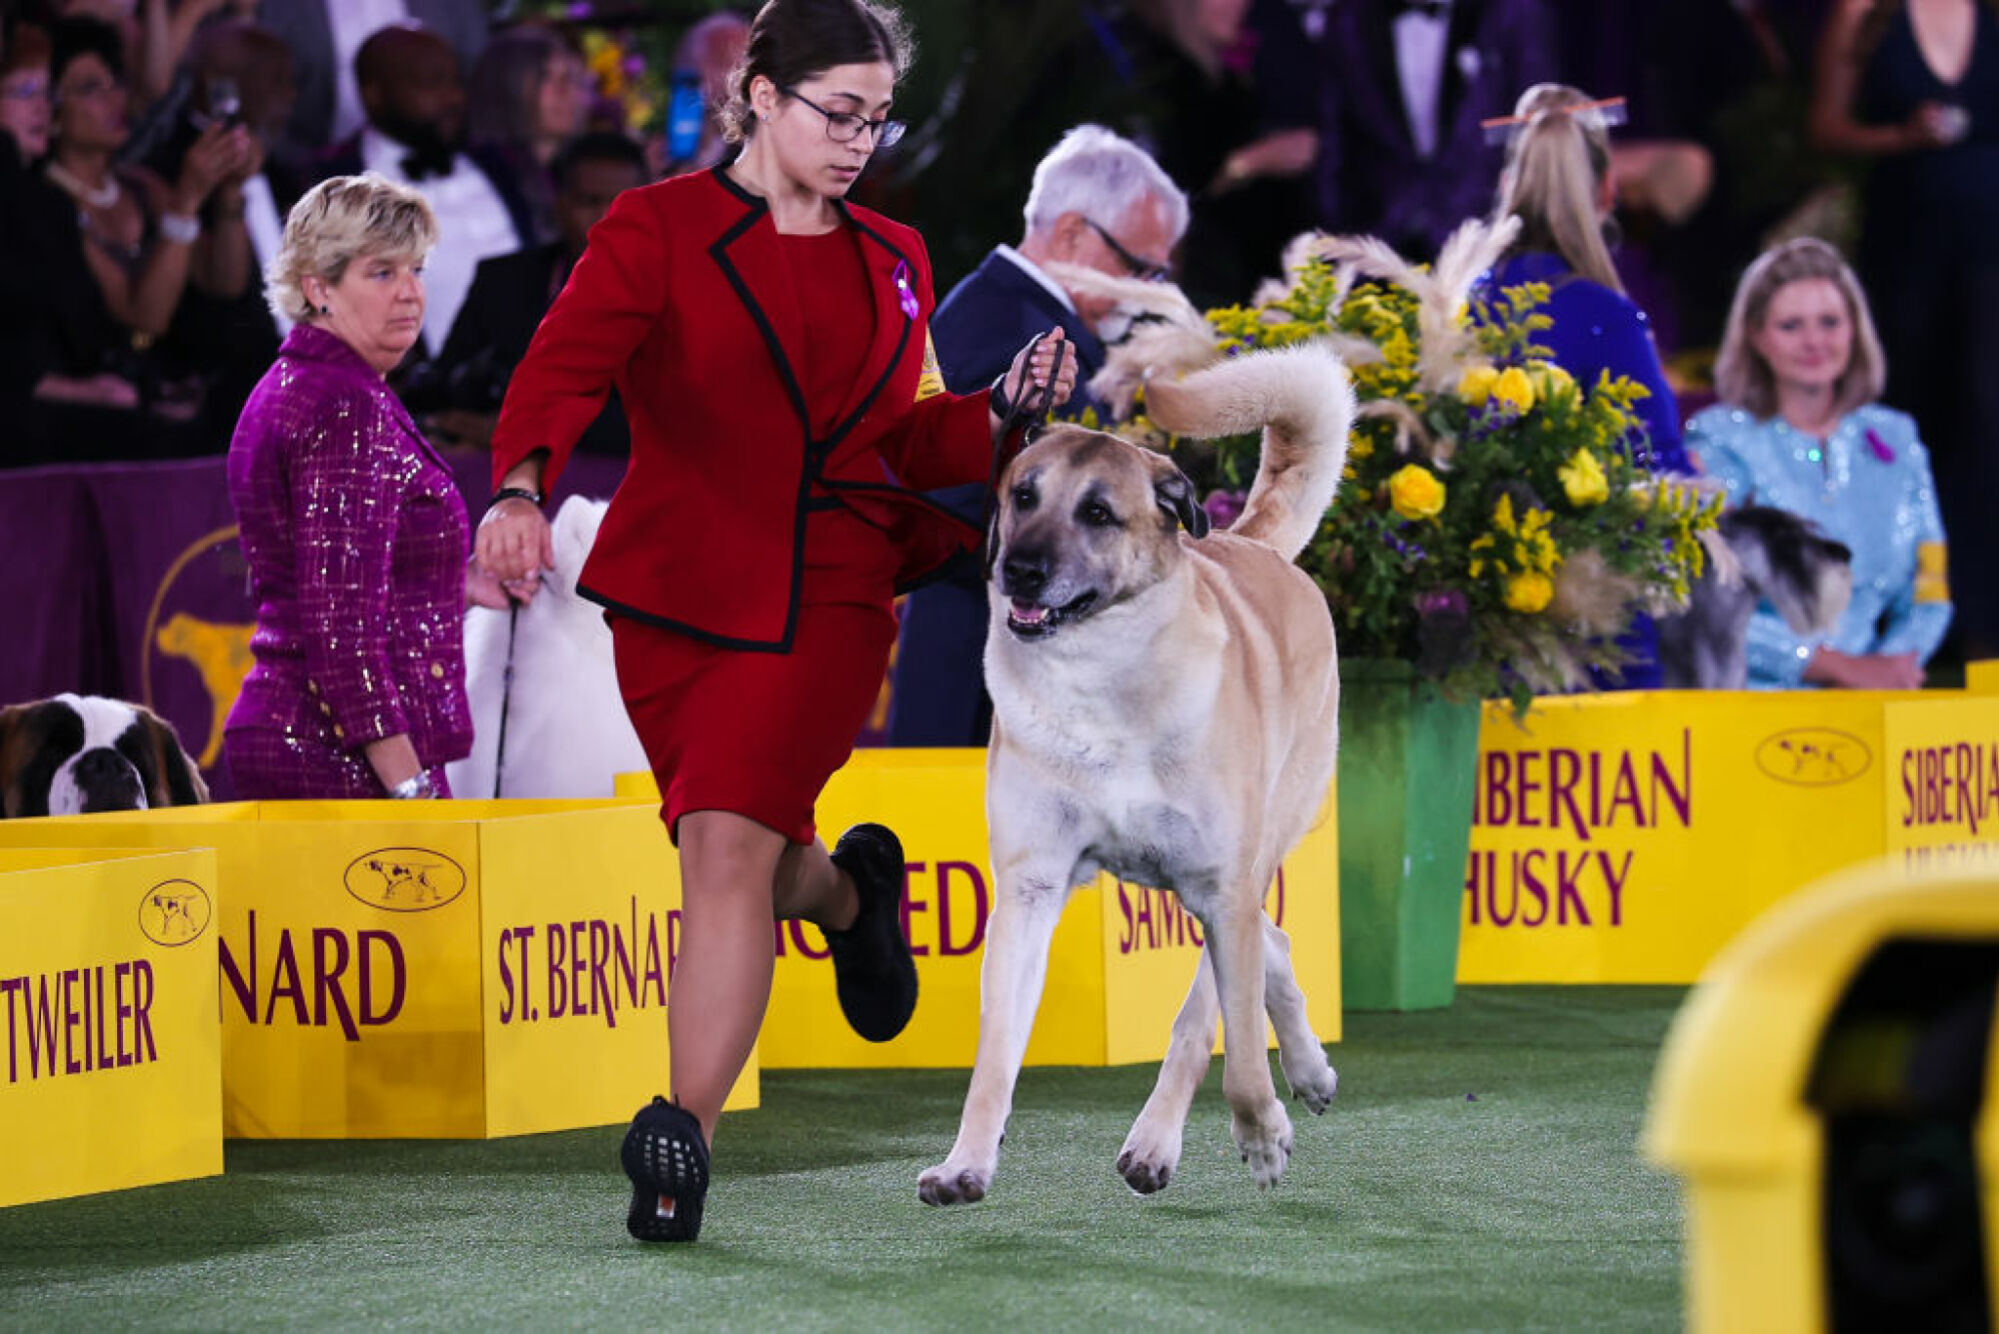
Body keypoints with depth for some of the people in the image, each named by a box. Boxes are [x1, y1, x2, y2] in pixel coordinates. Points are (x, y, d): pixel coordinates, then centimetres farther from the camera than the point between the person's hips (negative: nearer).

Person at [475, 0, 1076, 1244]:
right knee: (761, 859, 8)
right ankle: (853, 893, 47)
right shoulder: (659, 231, -1)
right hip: (677, 596, -1)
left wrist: (1005, 409, 2)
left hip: (828, 601, 1)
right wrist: (523, 485, -36)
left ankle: (685, 1141, -15)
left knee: (727, 842, -16)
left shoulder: (891, 262, 14)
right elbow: (567, 363, -17)